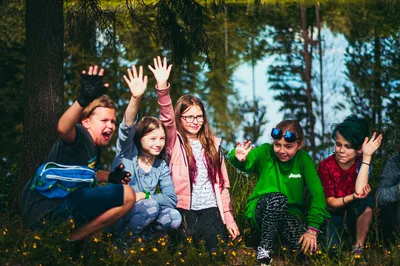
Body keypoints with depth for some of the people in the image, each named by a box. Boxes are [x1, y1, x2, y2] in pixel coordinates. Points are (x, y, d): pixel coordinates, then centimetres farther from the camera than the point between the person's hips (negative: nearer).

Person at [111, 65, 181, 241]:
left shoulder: (162, 166, 5)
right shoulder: (127, 152, -6)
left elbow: (172, 199, -1)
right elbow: (127, 128, -26)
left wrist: (145, 195, -17)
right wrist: (135, 98, -43)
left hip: (141, 216, 4)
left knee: (174, 218, -23)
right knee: (151, 206, -31)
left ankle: (142, 238, -1)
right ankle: (122, 240, -10)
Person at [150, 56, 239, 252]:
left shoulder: (212, 144, 12)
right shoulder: (175, 142, 3)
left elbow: (222, 183, 13)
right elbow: (167, 119, -17)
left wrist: (229, 218, 8)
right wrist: (162, 88, -33)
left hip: (210, 209, 2)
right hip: (184, 209, -2)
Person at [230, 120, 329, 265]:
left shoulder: (304, 160, -5)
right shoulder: (266, 152, -8)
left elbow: (316, 195, -12)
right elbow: (247, 162, -27)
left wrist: (312, 229, -23)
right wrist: (239, 159, -53)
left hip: (290, 214, 1)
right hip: (261, 211, -1)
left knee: (309, 247, -26)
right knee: (278, 198, -36)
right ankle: (264, 248, -22)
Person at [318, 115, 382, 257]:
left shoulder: (362, 163, -14)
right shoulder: (326, 166, -14)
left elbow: (360, 191, -32)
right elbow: (331, 203, -12)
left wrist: (367, 156, -31)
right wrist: (353, 197, -33)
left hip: (355, 214, 1)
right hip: (333, 214, -1)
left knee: (367, 200, -33)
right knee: (330, 251, -28)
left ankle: (359, 248, -16)